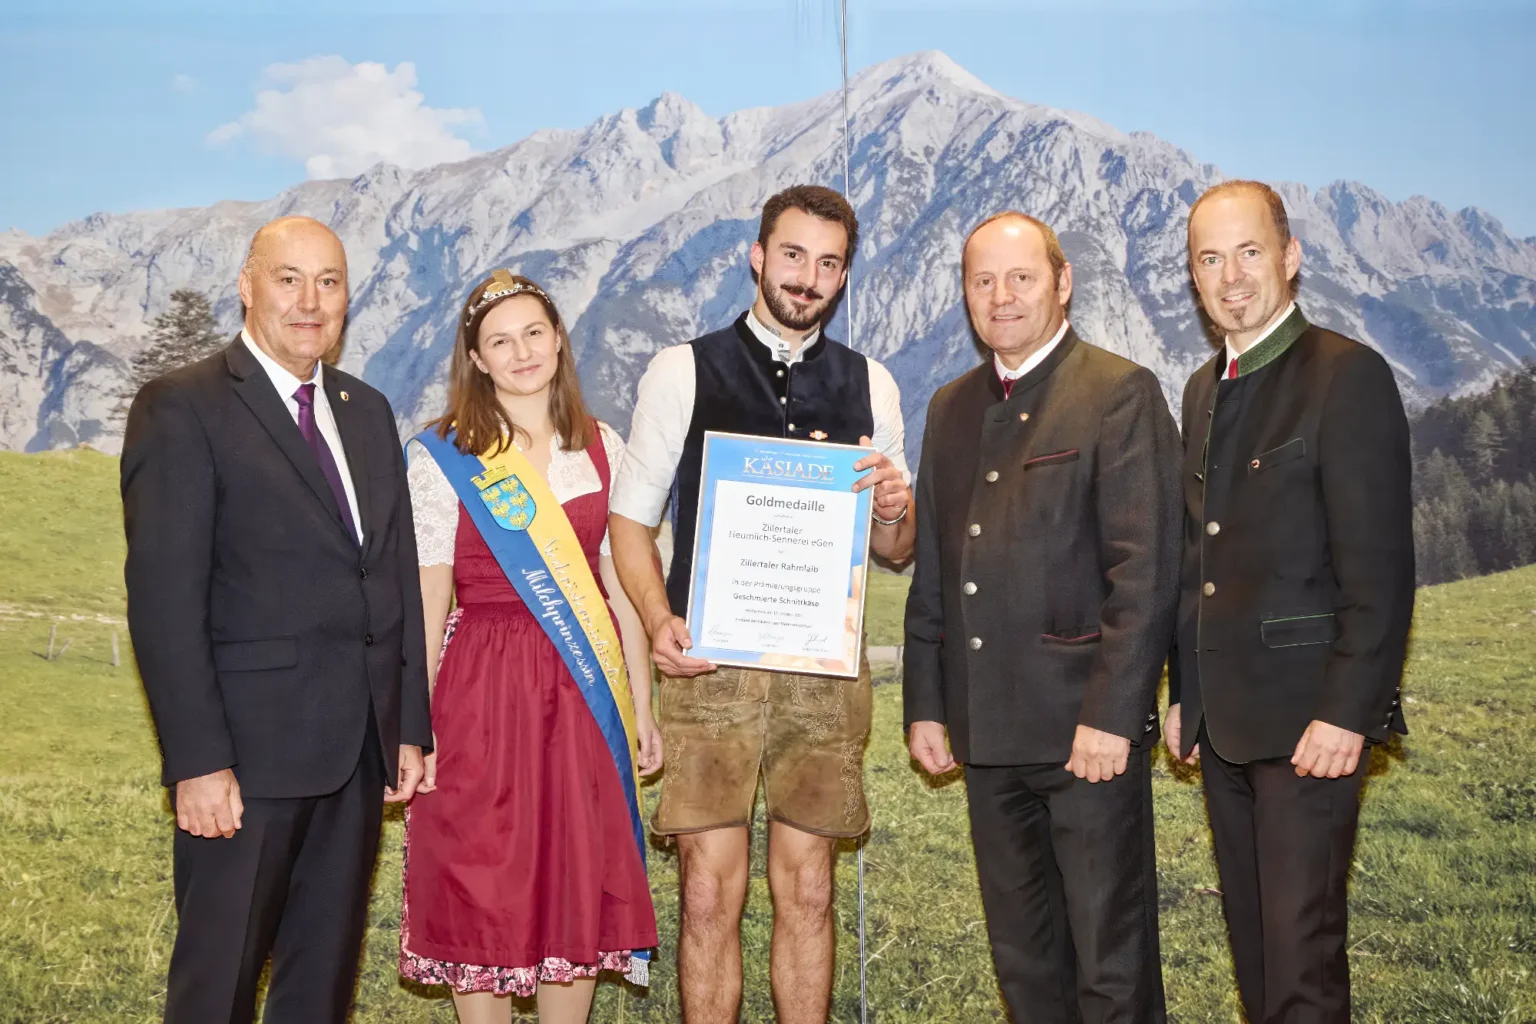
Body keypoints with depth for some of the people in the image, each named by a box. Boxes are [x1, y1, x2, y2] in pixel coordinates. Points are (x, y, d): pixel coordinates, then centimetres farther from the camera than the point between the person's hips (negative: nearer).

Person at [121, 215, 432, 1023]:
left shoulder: (369, 412, 14)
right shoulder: (181, 409, -7)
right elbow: (164, 598, -13)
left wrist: (411, 725, 10)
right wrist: (198, 761, -17)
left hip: (361, 750, 6)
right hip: (249, 750, -6)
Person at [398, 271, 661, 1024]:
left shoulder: (602, 450, 6)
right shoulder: (441, 459, -3)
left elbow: (622, 585, 8)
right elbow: (425, 603, -4)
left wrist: (641, 706, 7)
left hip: (585, 695, 3)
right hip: (483, 692, -3)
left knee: (579, 889, 9)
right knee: (481, 893, 6)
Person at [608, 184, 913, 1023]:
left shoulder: (869, 385, 11)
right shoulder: (684, 370, 4)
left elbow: (893, 552, 14)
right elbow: (630, 516, 3)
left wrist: (893, 511, -9)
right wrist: (659, 622, -13)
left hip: (826, 670, 2)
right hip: (711, 666, -2)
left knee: (806, 893, 7)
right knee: (710, 894, -2)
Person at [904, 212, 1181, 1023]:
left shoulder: (1120, 393, -6)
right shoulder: (950, 407, 15)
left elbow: (1146, 569, -12)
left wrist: (1112, 714, -17)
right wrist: (925, 704, 11)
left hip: (1086, 724, -6)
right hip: (988, 729, 6)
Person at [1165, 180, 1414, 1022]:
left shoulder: (1348, 376, -10)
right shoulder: (1205, 389, 15)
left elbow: (1381, 567, -15)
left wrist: (1346, 713, -19)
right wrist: (1183, 693, 16)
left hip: (1308, 717, -7)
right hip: (1224, 720, 8)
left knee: (1302, 948, -4)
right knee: (1252, 938, 15)